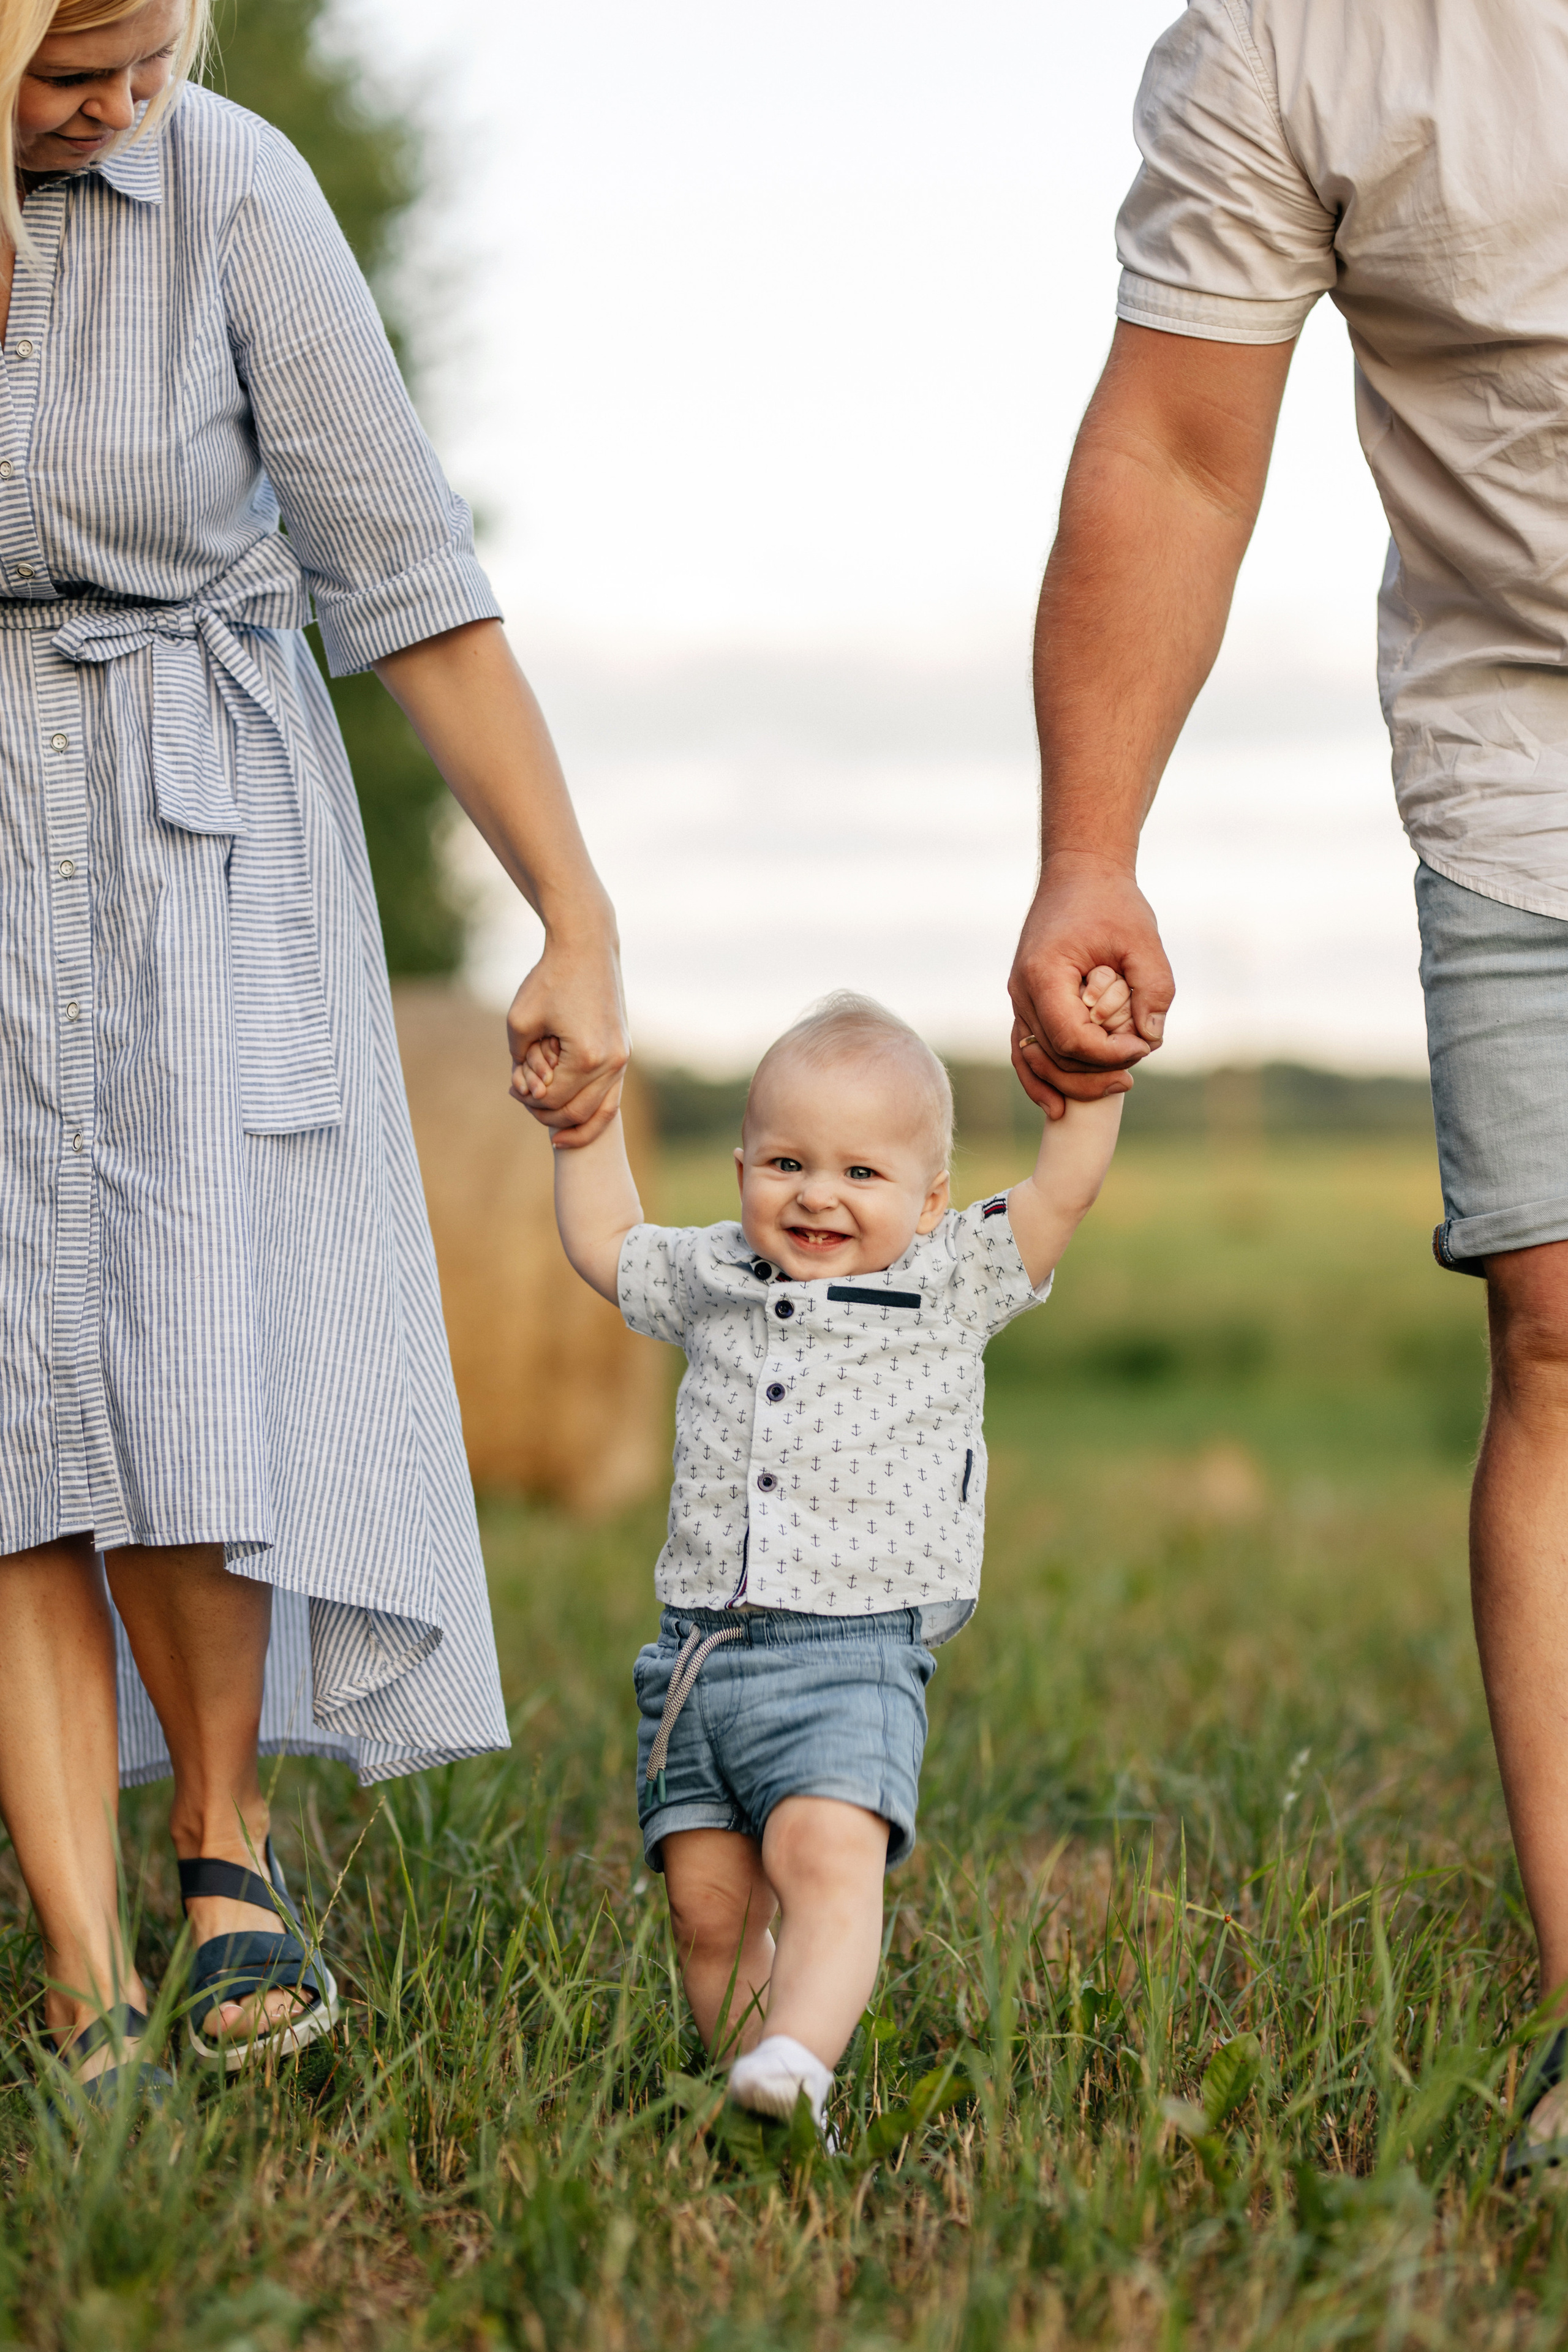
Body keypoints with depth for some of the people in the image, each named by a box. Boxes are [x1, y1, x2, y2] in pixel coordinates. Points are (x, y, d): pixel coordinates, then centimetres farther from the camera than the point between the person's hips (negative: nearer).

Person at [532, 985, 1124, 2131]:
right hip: (698, 1650, 5)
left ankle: (796, 2063, -38)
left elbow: (1062, 1191, -3)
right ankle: (748, 2057, 9)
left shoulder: (951, 1286, 5)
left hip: (852, 1656, -5)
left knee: (827, 1850, -26)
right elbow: (607, 1242, 34)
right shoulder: (712, 1281, 16)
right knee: (708, 1900, 0)